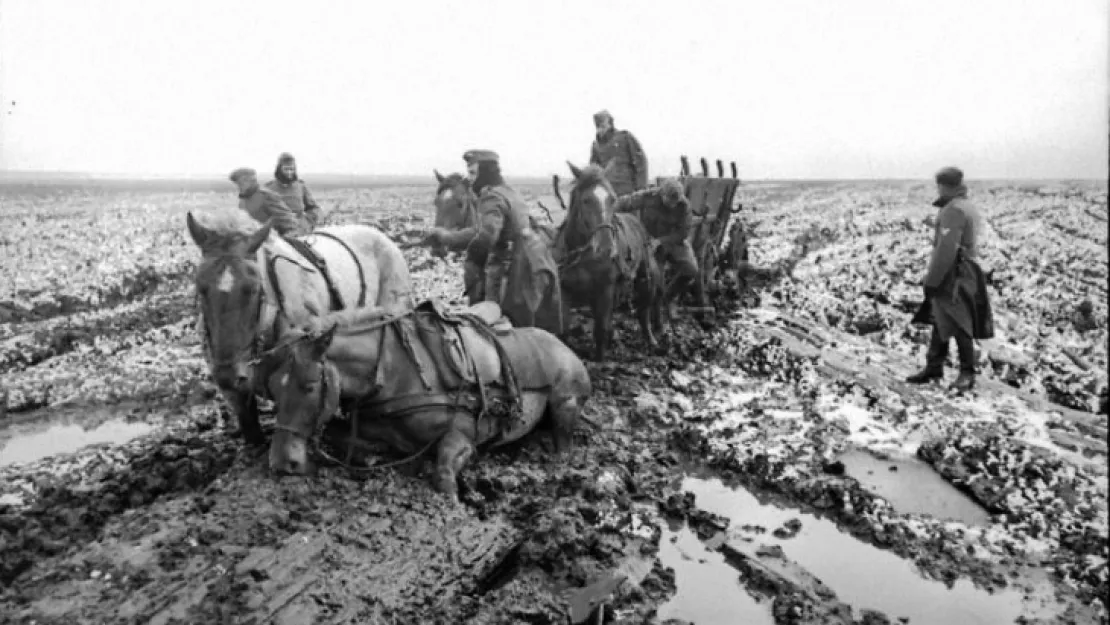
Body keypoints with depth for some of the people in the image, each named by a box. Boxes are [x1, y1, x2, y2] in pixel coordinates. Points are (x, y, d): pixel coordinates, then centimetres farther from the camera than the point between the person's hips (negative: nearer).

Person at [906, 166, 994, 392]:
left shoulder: (953, 210, -17)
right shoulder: (970, 208, 16)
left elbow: (946, 249, -23)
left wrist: (932, 280, -20)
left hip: (953, 276, -10)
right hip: (966, 272, 10)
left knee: (959, 326, -4)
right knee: (941, 323, 15)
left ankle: (967, 375, 3)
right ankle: (933, 367, 22)